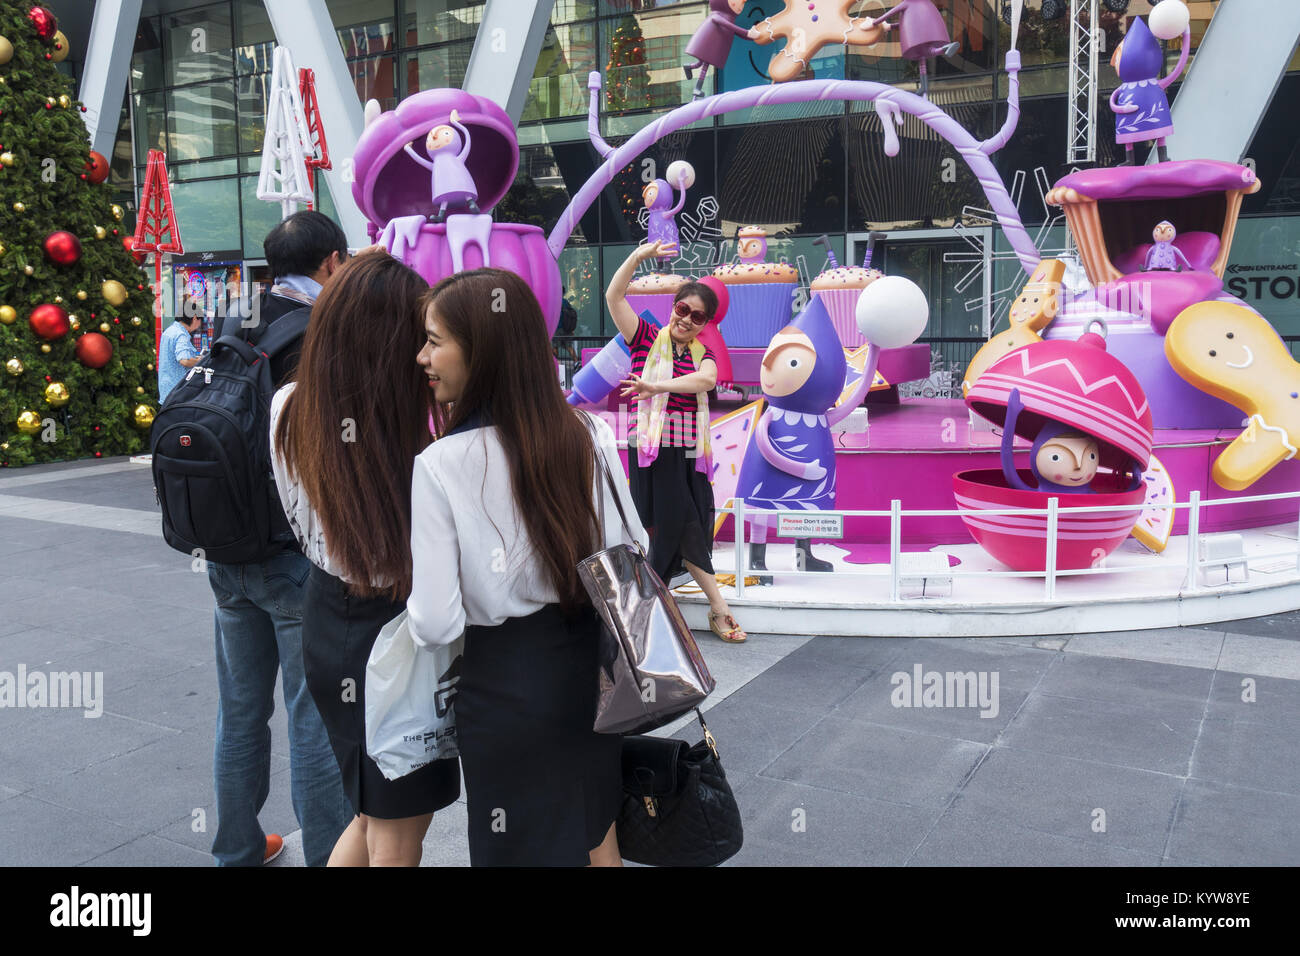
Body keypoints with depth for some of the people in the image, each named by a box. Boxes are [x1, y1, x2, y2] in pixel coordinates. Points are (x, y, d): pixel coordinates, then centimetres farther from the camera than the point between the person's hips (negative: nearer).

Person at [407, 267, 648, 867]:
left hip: (506, 683, -4)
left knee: (525, 846, 16)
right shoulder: (591, 435, -8)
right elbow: (636, 551, 2)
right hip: (590, 665, 4)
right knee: (597, 841, 25)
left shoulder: (439, 465, -20)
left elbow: (436, 624, -18)